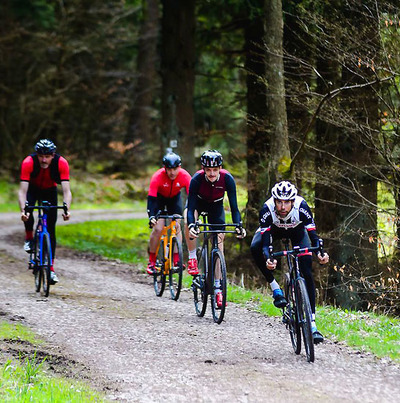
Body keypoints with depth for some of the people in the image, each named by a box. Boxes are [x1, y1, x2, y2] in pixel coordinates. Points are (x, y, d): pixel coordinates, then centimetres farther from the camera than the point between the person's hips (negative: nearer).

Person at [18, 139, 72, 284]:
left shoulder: (62, 163, -32)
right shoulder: (28, 162, -34)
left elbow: (66, 191, -35)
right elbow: (22, 190, -37)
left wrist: (66, 210, -51)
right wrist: (23, 210, -52)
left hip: (50, 190, 1)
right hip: (33, 189, -1)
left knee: (51, 229, -7)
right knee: (28, 209, -34)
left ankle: (51, 268, -2)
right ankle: (29, 238, -6)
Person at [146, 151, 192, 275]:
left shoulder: (185, 176, -31)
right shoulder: (158, 176, -35)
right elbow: (151, 198, -36)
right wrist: (151, 216, -49)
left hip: (174, 197, 2)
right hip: (159, 197, -2)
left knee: (177, 226, -14)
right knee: (158, 228, -15)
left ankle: (176, 260, -9)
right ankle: (151, 261, -4)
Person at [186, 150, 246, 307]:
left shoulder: (227, 179, -32)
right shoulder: (197, 179, -35)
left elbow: (233, 206, -27)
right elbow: (191, 208, -35)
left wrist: (238, 226, -42)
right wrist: (191, 225, -53)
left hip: (216, 206, 1)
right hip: (198, 202, -1)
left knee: (219, 241, -6)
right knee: (190, 220, -35)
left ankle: (217, 288, 0)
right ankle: (192, 258, -17)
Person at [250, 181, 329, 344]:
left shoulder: (301, 206, -37)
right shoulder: (267, 209, -37)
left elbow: (313, 234, -34)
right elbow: (265, 242, -39)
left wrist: (320, 253, -54)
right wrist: (267, 259, -59)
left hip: (297, 229, 0)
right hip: (274, 229, 0)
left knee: (306, 271, -16)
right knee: (255, 248, -32)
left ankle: (312, 323, -14)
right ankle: (275, 288, -15)